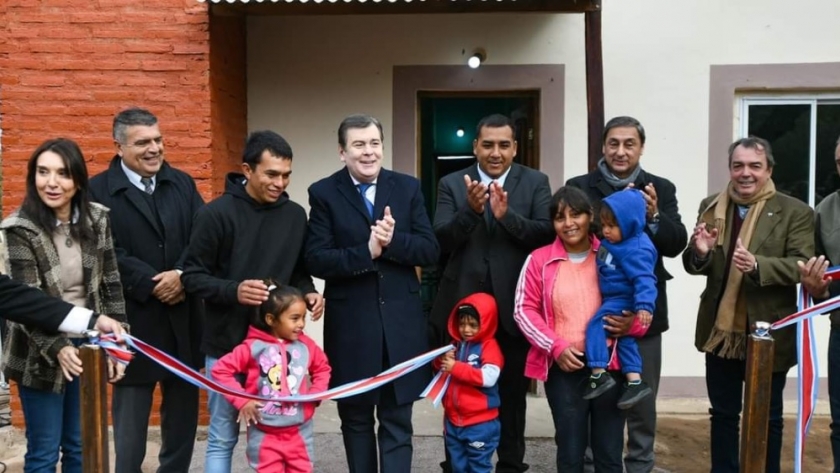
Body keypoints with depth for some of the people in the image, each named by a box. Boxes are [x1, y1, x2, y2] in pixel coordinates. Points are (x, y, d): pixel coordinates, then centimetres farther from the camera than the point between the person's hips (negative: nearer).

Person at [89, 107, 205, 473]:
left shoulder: (182, 183, 8)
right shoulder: (98, 190, -5)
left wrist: (182, 275, -17)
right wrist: (155, 285, -17)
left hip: (183, 318, 4)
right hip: (133, 320, -4)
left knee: (183, 409, 15)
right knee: (130, 415, 10)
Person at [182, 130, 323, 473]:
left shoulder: (295, 215, 3)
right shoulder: (216, 214, -9)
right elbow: (192, 276, -7)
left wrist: (307, 293, -8)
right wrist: (233, 290, -24)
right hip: (227, 344, -3)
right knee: (222, 438, 10)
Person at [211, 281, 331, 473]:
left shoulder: (306, 345, -2)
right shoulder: (253, 347, -12)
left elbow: (322, 368, 15)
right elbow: (221, 369, -9)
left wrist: (316, 393, 0)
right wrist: (241, 400, -14)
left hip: (299, 432, 3)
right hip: (265, 434, -3)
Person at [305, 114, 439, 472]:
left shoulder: (407, 187, 4)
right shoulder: (324, 193, -3)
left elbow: (429, 250, -2)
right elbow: (316, 260, -11)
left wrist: (393, 241, -19)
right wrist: (366, 252, -23)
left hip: (400, 322, 1)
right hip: (350, 324, -1)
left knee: (397, 422, 7)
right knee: (355, 419, 16)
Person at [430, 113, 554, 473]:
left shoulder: (535, 183, 1)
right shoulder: (452, 184, 2)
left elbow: (549, 234, -11)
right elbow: (441, 241, -8)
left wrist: (507, 215, -25)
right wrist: (471, 210, -25)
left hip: (513, 306, 0)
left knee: (512, 393, 12)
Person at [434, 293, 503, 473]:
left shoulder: (489, 345, -12)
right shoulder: (455, 344, 9)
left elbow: (488, 377, -25)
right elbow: (443, 370, 17)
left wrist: (456, 367, -24)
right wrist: (441, 361, -6)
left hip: (480, 423, -7)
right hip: (453, 420, 7)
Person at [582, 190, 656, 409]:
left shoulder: (635, 250, -23)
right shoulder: (615, 242, 5)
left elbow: (643, 279, -30)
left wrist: (644, 306, -38)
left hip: (623, 301, -11)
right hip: (615, 299, 11)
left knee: (596, 325, -19)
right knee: (624, 339, 15)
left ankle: (599, 375, -16)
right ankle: (635, 382, 23)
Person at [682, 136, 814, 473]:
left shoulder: (795, 212, -7)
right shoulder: (711, 207, 4)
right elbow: (693, 266, 4)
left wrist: (757, 265, -32)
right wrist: (700, 252, -20)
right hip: (721, 331, 3)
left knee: (768, 418, 13)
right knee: (723, 414, 15)